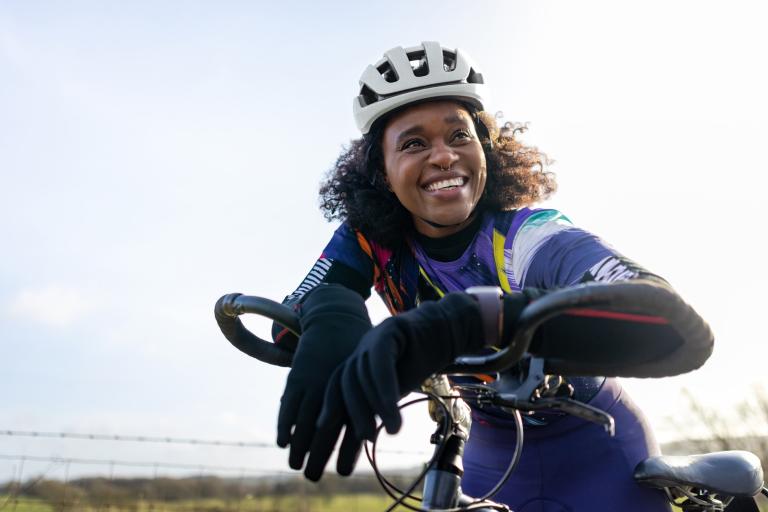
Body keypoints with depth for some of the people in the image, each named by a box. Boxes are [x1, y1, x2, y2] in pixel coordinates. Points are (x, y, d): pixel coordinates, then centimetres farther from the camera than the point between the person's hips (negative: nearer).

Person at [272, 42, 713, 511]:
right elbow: (285, 326, -23)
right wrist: (329, 313, -49)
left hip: (598, 458, -2)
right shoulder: (370, 240, -16)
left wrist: (466, 321, -62)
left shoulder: (536, 239, -31)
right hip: (494, 459, 3)